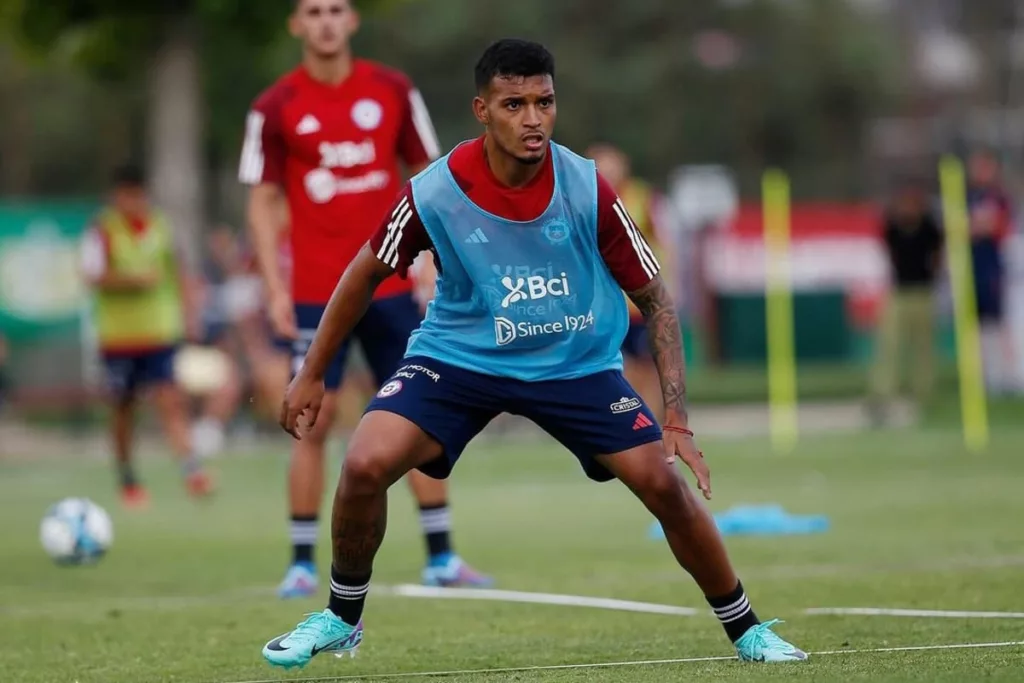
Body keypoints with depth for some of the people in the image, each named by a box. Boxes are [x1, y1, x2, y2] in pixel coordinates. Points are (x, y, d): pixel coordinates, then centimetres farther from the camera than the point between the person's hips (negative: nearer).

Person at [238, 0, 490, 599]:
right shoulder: (276, 108, -1)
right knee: (314, 423, -3)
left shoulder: (394, 91, 4)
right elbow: (264, 201, 2)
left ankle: (441, 556, 9)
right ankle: (303, 564, 2)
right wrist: (275, 288, -7)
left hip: (390, 285, 2)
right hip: (316, 295, -2)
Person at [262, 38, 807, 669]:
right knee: (366, 465, -20)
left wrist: (677, 420, -15)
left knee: (664, 483, -13)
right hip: (459, 355, 0)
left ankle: (746, 630, 9)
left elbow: (654, 297, -8)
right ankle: (342, 619, 5)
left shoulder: (586, 189, -19)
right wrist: (312, 374, 5)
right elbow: (367, 274, 0)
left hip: (577, 363, 0)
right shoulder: (434, 193, -19)